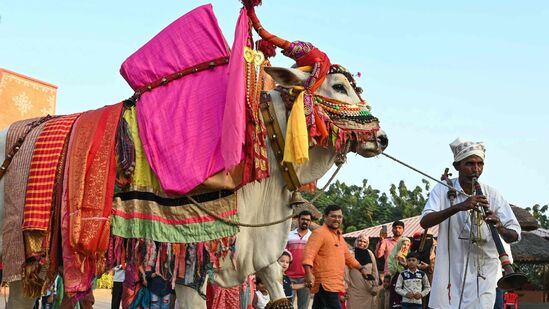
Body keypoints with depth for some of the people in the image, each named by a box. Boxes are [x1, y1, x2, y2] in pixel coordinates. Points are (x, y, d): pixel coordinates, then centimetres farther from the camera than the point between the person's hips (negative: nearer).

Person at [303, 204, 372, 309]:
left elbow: (347, 255, 33)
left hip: (335, 283, 9)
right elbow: (309, 253, -20)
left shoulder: (339, 236, 21)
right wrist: (308, 273, -33)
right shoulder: (319, 233, -9)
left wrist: (361, 268, 28)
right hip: (325, 283, -9)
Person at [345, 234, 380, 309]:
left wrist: (375, 287, 8)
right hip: (354, 290, -2)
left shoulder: (370, 254, 7)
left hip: (368, 291, 2)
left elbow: (374, 272, 11)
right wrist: (346, 287, -5)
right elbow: (346, 272, -2)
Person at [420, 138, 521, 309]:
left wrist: (500, 228, -27)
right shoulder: (442, 190, -3)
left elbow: (515, 235, -3)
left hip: (483, 274, 0)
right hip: (449, 273, 0)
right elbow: (424, 222, -17)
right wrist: (459, 206, -31)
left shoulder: (493, 195, -2)